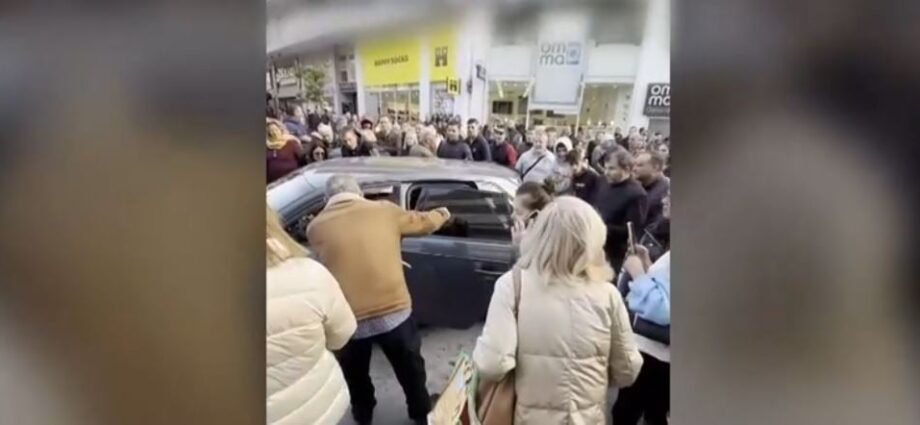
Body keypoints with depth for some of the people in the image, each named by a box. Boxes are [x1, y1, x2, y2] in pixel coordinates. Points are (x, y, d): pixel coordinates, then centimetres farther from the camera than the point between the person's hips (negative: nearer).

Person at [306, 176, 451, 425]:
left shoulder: (316, 227, 1)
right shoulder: (384, 210, 1)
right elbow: (423, 222, 15)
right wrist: (441, 215, 39)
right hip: (394, 311, 0)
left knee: (355, 375, 29)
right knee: (410, 369, 26)